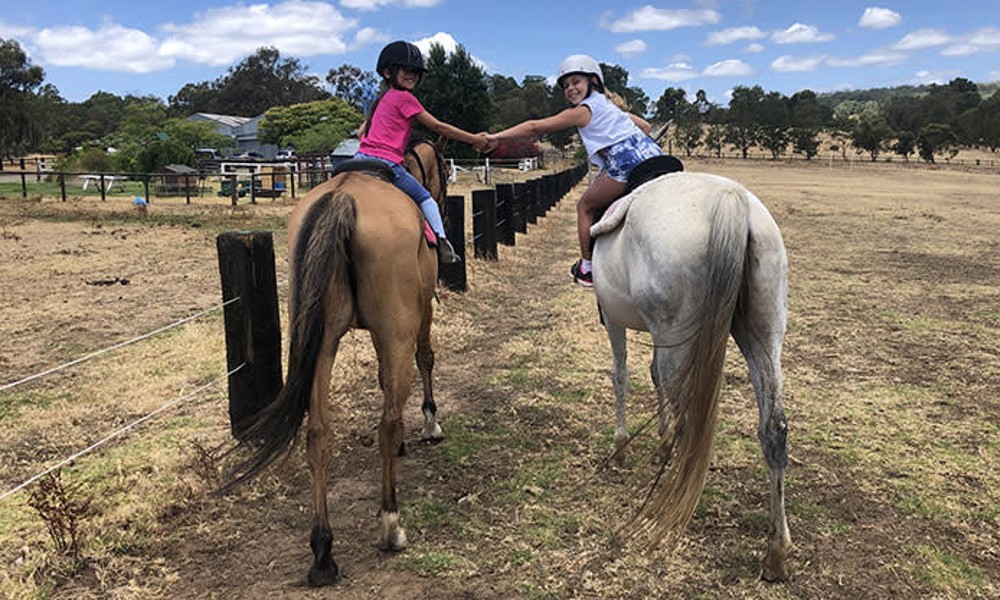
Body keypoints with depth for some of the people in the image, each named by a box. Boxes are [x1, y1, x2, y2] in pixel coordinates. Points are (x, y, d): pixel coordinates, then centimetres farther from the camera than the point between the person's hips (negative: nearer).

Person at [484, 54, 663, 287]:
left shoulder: (582, 111, 3)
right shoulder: (610, 103, 26)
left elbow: (535, 127, 3)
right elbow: (644, 126, 31)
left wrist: (497, 137, 6)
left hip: (626, 162, -9)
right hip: (653, 154, 9)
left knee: (585, 206, 8)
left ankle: (587, 268, 14)